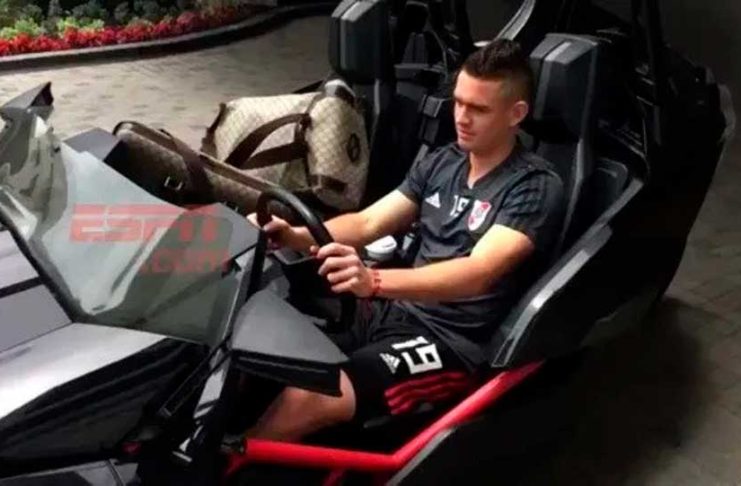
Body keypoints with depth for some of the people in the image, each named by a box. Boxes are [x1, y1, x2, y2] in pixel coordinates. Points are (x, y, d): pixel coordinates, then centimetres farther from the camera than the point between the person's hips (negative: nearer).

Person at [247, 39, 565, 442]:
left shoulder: (536, 188, -11)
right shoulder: (441, 162, 10)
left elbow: (476, 274, -26)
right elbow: (367, 223, 9)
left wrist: (374, 282, -42)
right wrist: (295, 237, -10)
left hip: (451, 343, -6)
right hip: (395, 311, 7)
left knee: (308, 400, -27)